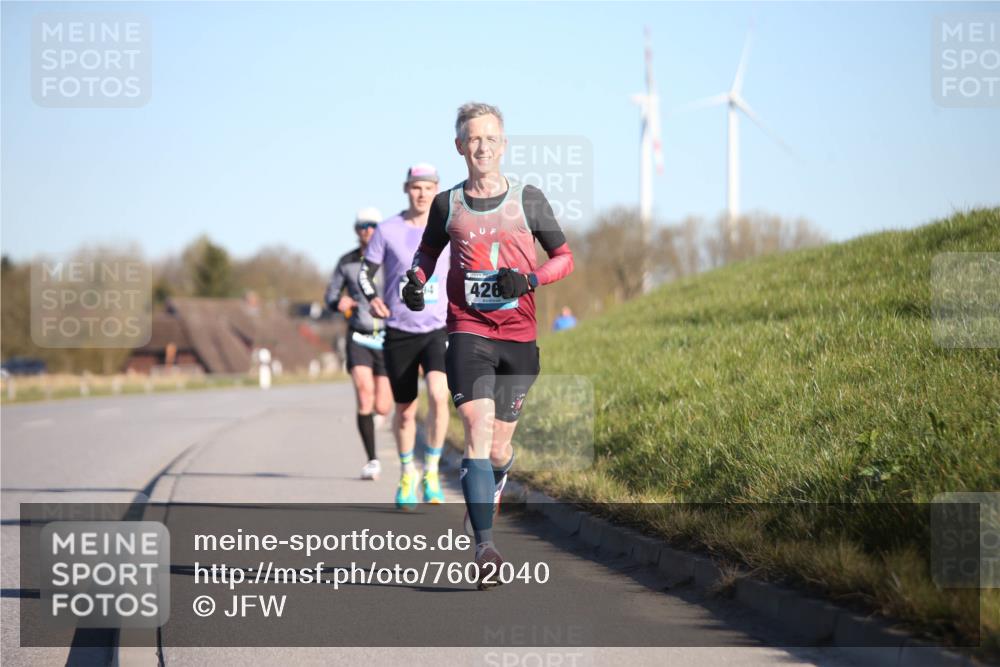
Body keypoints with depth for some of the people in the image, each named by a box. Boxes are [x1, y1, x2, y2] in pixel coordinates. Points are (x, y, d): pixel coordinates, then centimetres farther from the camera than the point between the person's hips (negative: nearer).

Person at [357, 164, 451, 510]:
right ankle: (407, 475, 30)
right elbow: (365, 271, 5)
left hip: (438, 329, 0)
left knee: (438, 395, -24)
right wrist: (371, 298, -13)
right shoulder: (387, 230, -2)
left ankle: (432, 471, -9)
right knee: (405, 410, 7)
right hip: (399, 332, 0)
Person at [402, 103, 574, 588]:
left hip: (519, 335, 1)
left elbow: (564, 257, 10)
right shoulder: (447, 205, 7)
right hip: (467, 332, -1)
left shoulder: (528, 200, 5)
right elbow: (429, 250, 24)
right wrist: (415, 281, 3)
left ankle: (491, 492, 43)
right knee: (478, 430, -18)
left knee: (499, 447, 7)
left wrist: (529, 279, -9)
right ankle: (485, 548, -23)